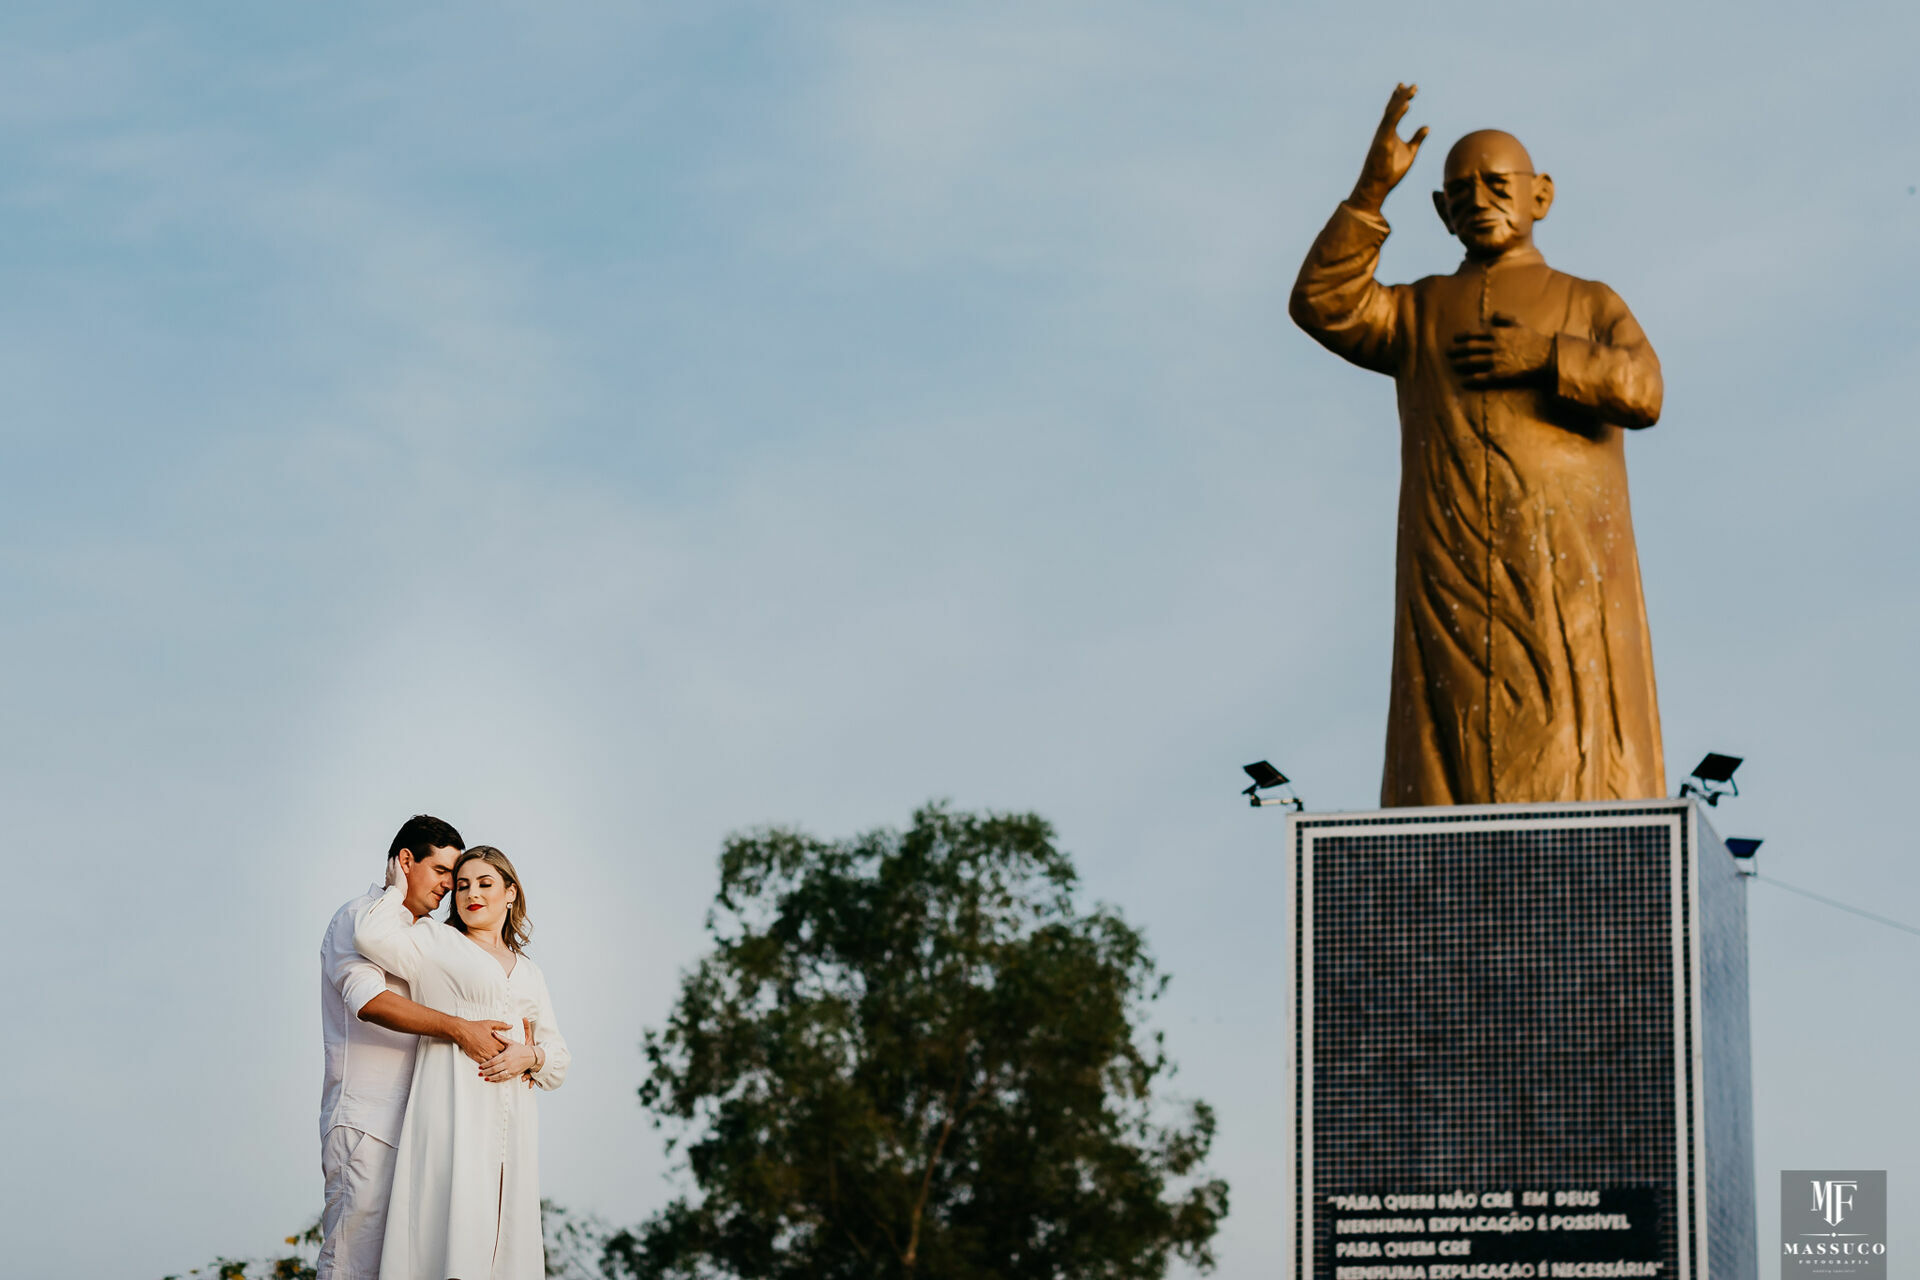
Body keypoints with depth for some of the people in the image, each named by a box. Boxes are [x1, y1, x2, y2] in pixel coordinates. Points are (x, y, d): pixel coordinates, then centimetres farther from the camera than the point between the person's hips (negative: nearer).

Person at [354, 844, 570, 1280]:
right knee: (453, 1234, -15)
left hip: (510, 1124, 5)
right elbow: (373, 935, -11)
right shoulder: (436, 942, 9)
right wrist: (398, 891, 6)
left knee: (502, 1238, -1)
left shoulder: (529, 974, 23)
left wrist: (530, 1056, -2)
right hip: (454, 1111, -5)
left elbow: (559, 1059, 20)